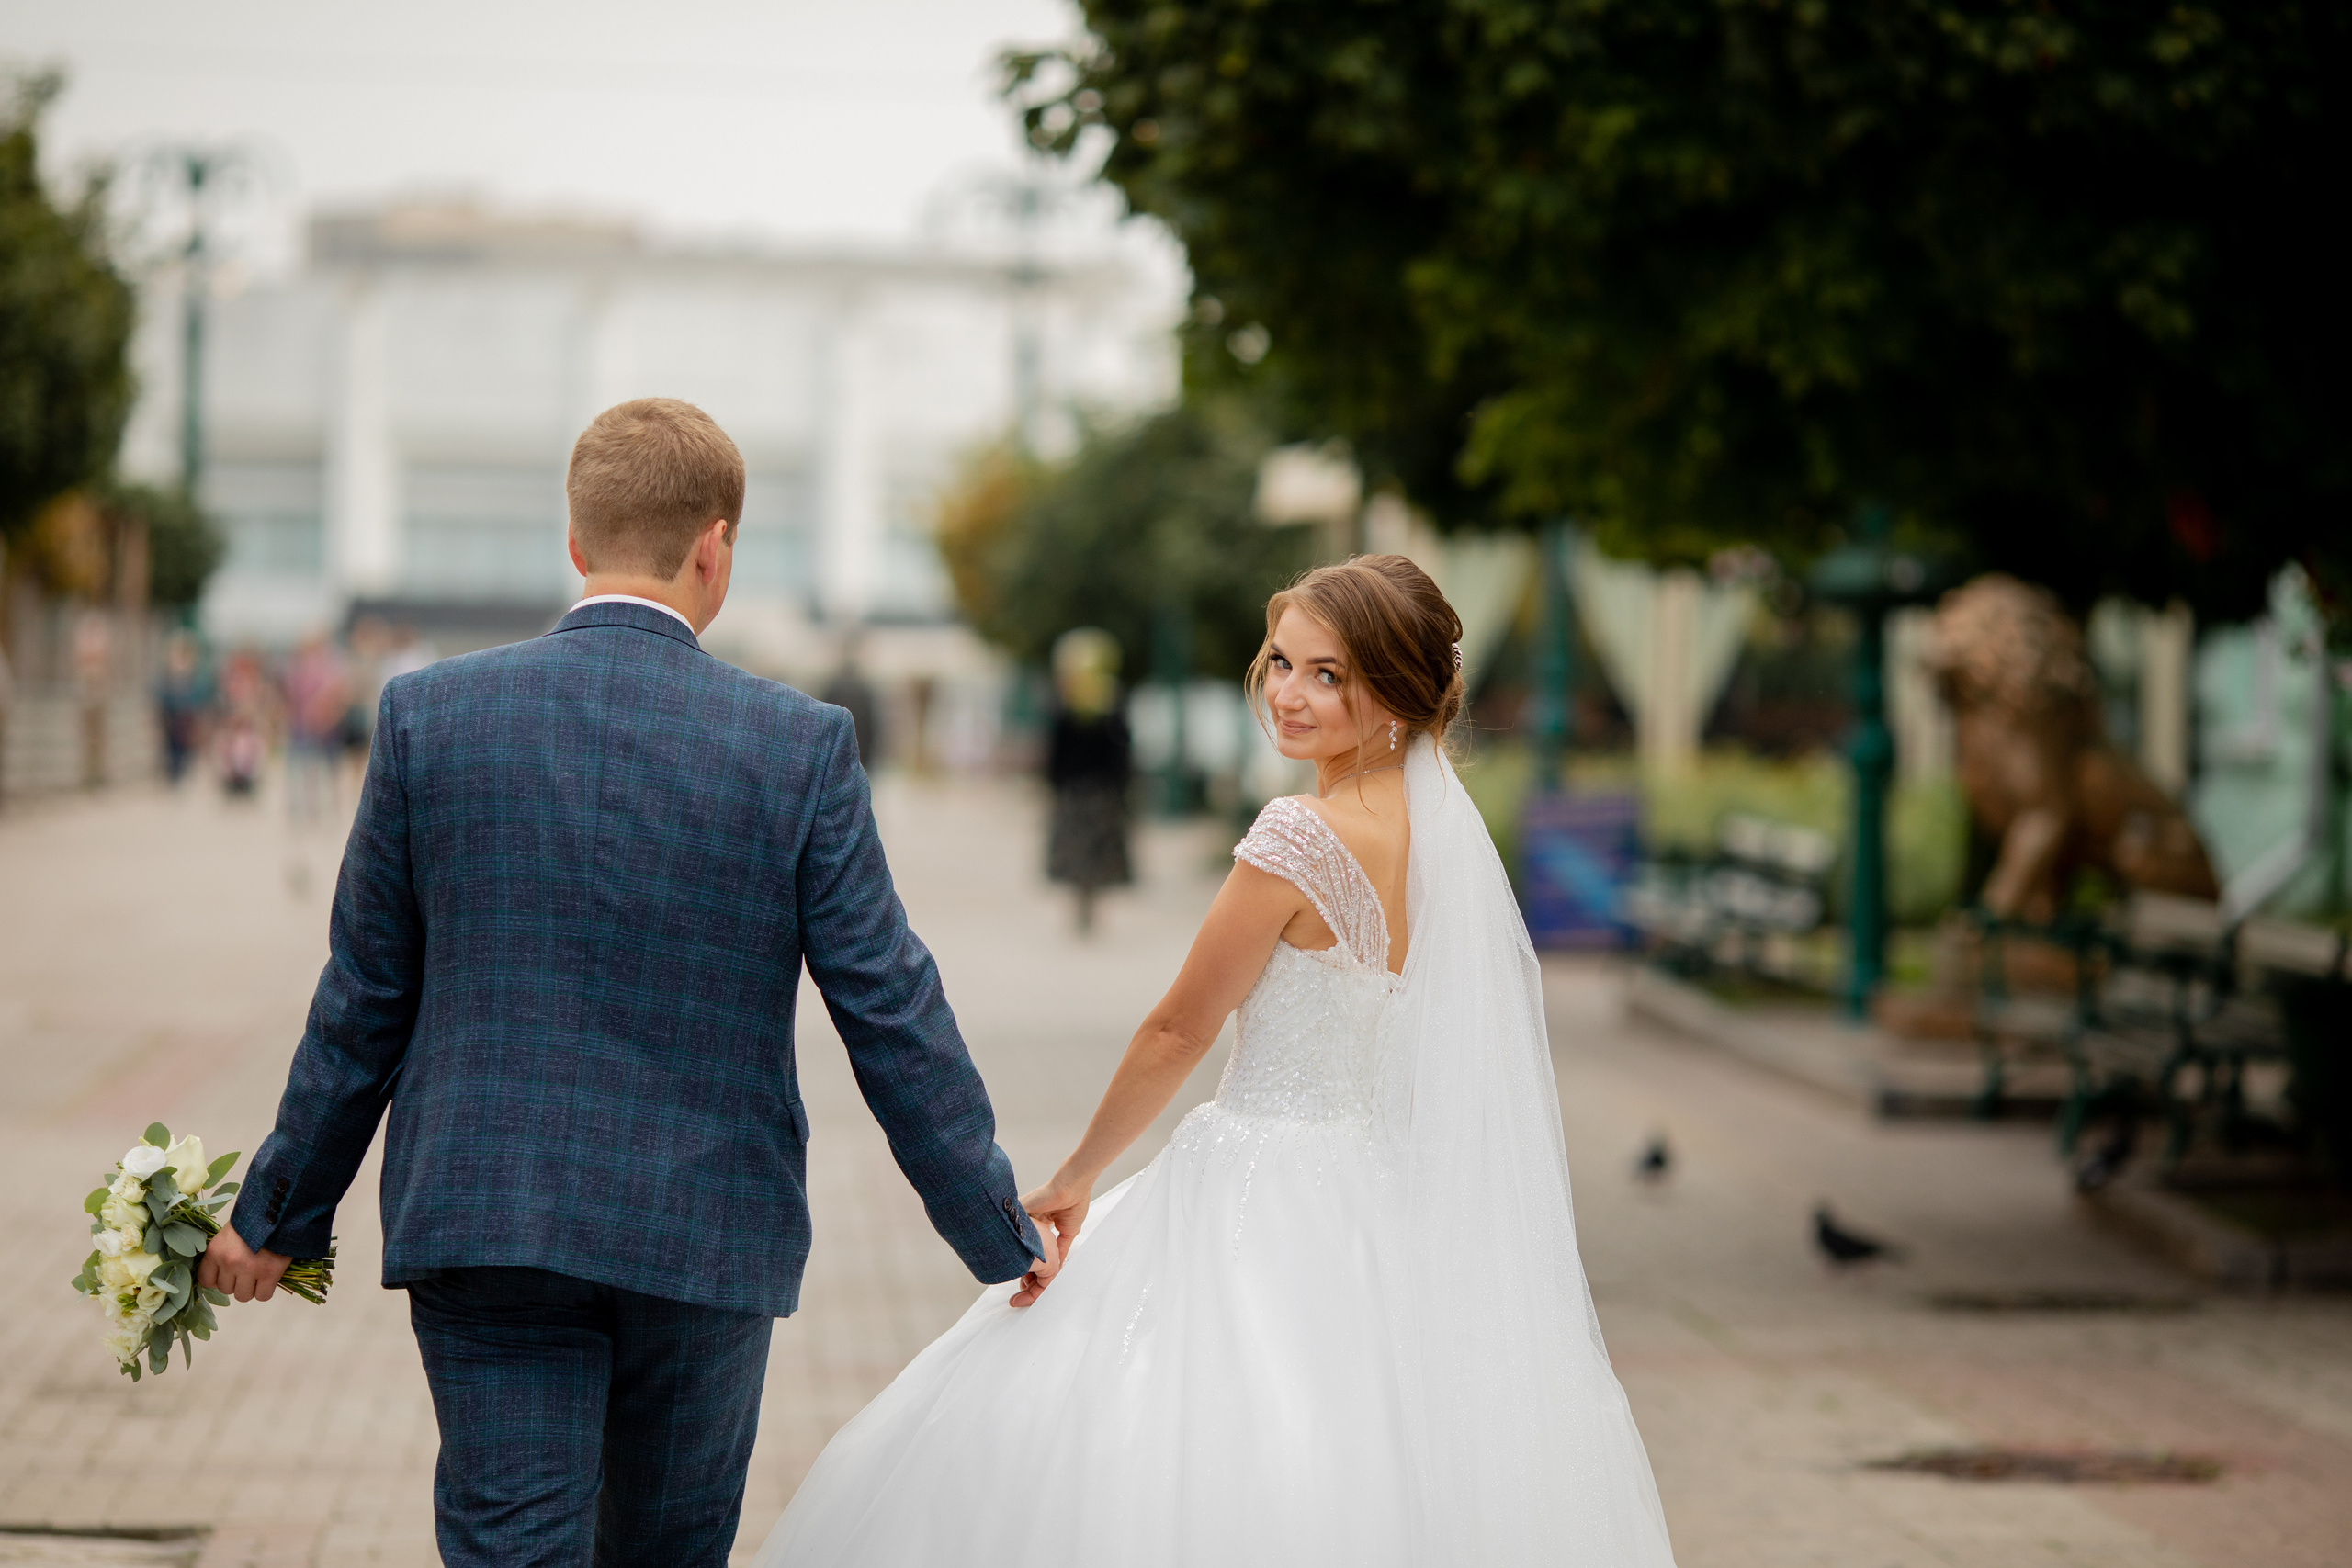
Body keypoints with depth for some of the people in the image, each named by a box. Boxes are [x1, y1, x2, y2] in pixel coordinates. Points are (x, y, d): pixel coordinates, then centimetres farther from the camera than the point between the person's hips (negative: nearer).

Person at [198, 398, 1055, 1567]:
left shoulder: (429, 714, -3)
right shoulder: (800, 745, -6)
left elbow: (363, 1004, 2)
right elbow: (890, 1013, -4)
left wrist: (280, 1211, 14)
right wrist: (998, 1228, 7)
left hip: (482, 1221, 0)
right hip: (709, 1239, 0)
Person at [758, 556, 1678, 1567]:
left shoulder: (1301, 839, -19)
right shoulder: (1449, 828, 5)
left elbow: (1178, 1032, -11)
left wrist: (1078, 1178, 2)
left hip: (1269, 1204, -8)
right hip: (1399, 1210, 8)